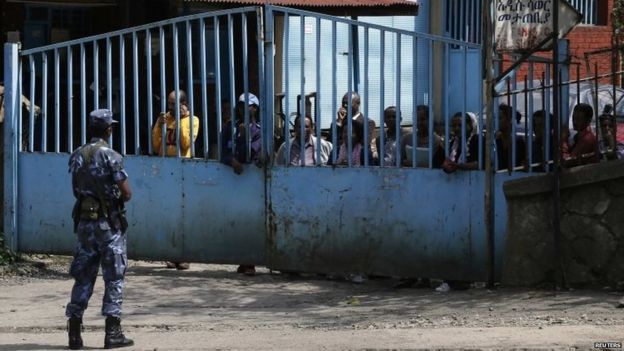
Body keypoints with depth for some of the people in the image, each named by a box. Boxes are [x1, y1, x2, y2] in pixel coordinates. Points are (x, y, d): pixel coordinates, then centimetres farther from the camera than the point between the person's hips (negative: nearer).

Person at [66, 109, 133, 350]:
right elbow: (126, 194, -12)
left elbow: (78, 189, 12)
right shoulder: (111, 157, -13)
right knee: (114, 277, 2)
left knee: (83, 276, 10)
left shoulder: (76, 156, 5)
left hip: (84, 220, 5)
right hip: (109, 222, -5)